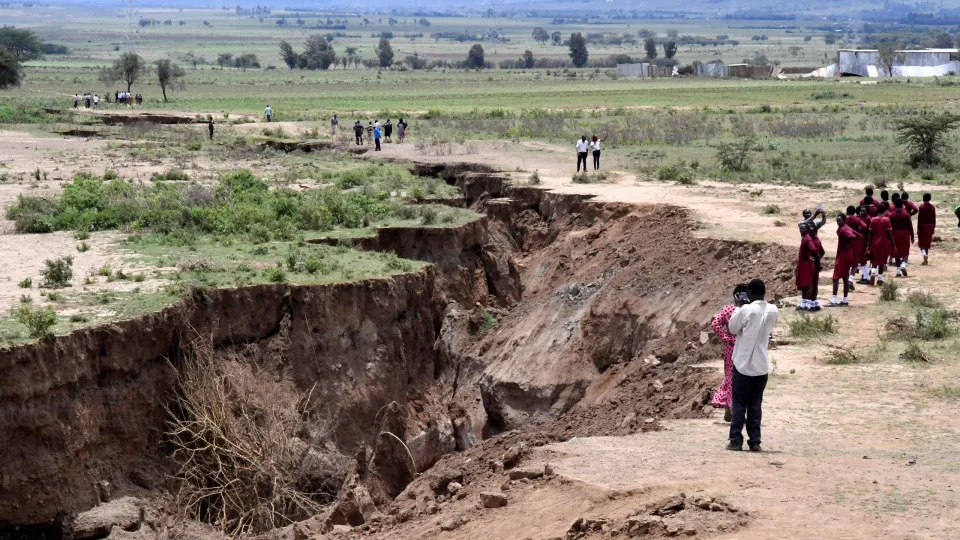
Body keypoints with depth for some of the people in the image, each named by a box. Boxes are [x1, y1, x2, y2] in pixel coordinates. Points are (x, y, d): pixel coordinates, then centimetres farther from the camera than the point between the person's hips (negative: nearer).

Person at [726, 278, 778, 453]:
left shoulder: (746, 310, -15)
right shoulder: (773, 311, 0)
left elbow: (733, 329, -2)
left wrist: (738, 308, 7)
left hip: (743, 365, -4)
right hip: (761, 366, 4)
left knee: (738, 404, 5)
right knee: (756, 404, 10)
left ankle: (736, 441, 3)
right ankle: (755, 442, 8)